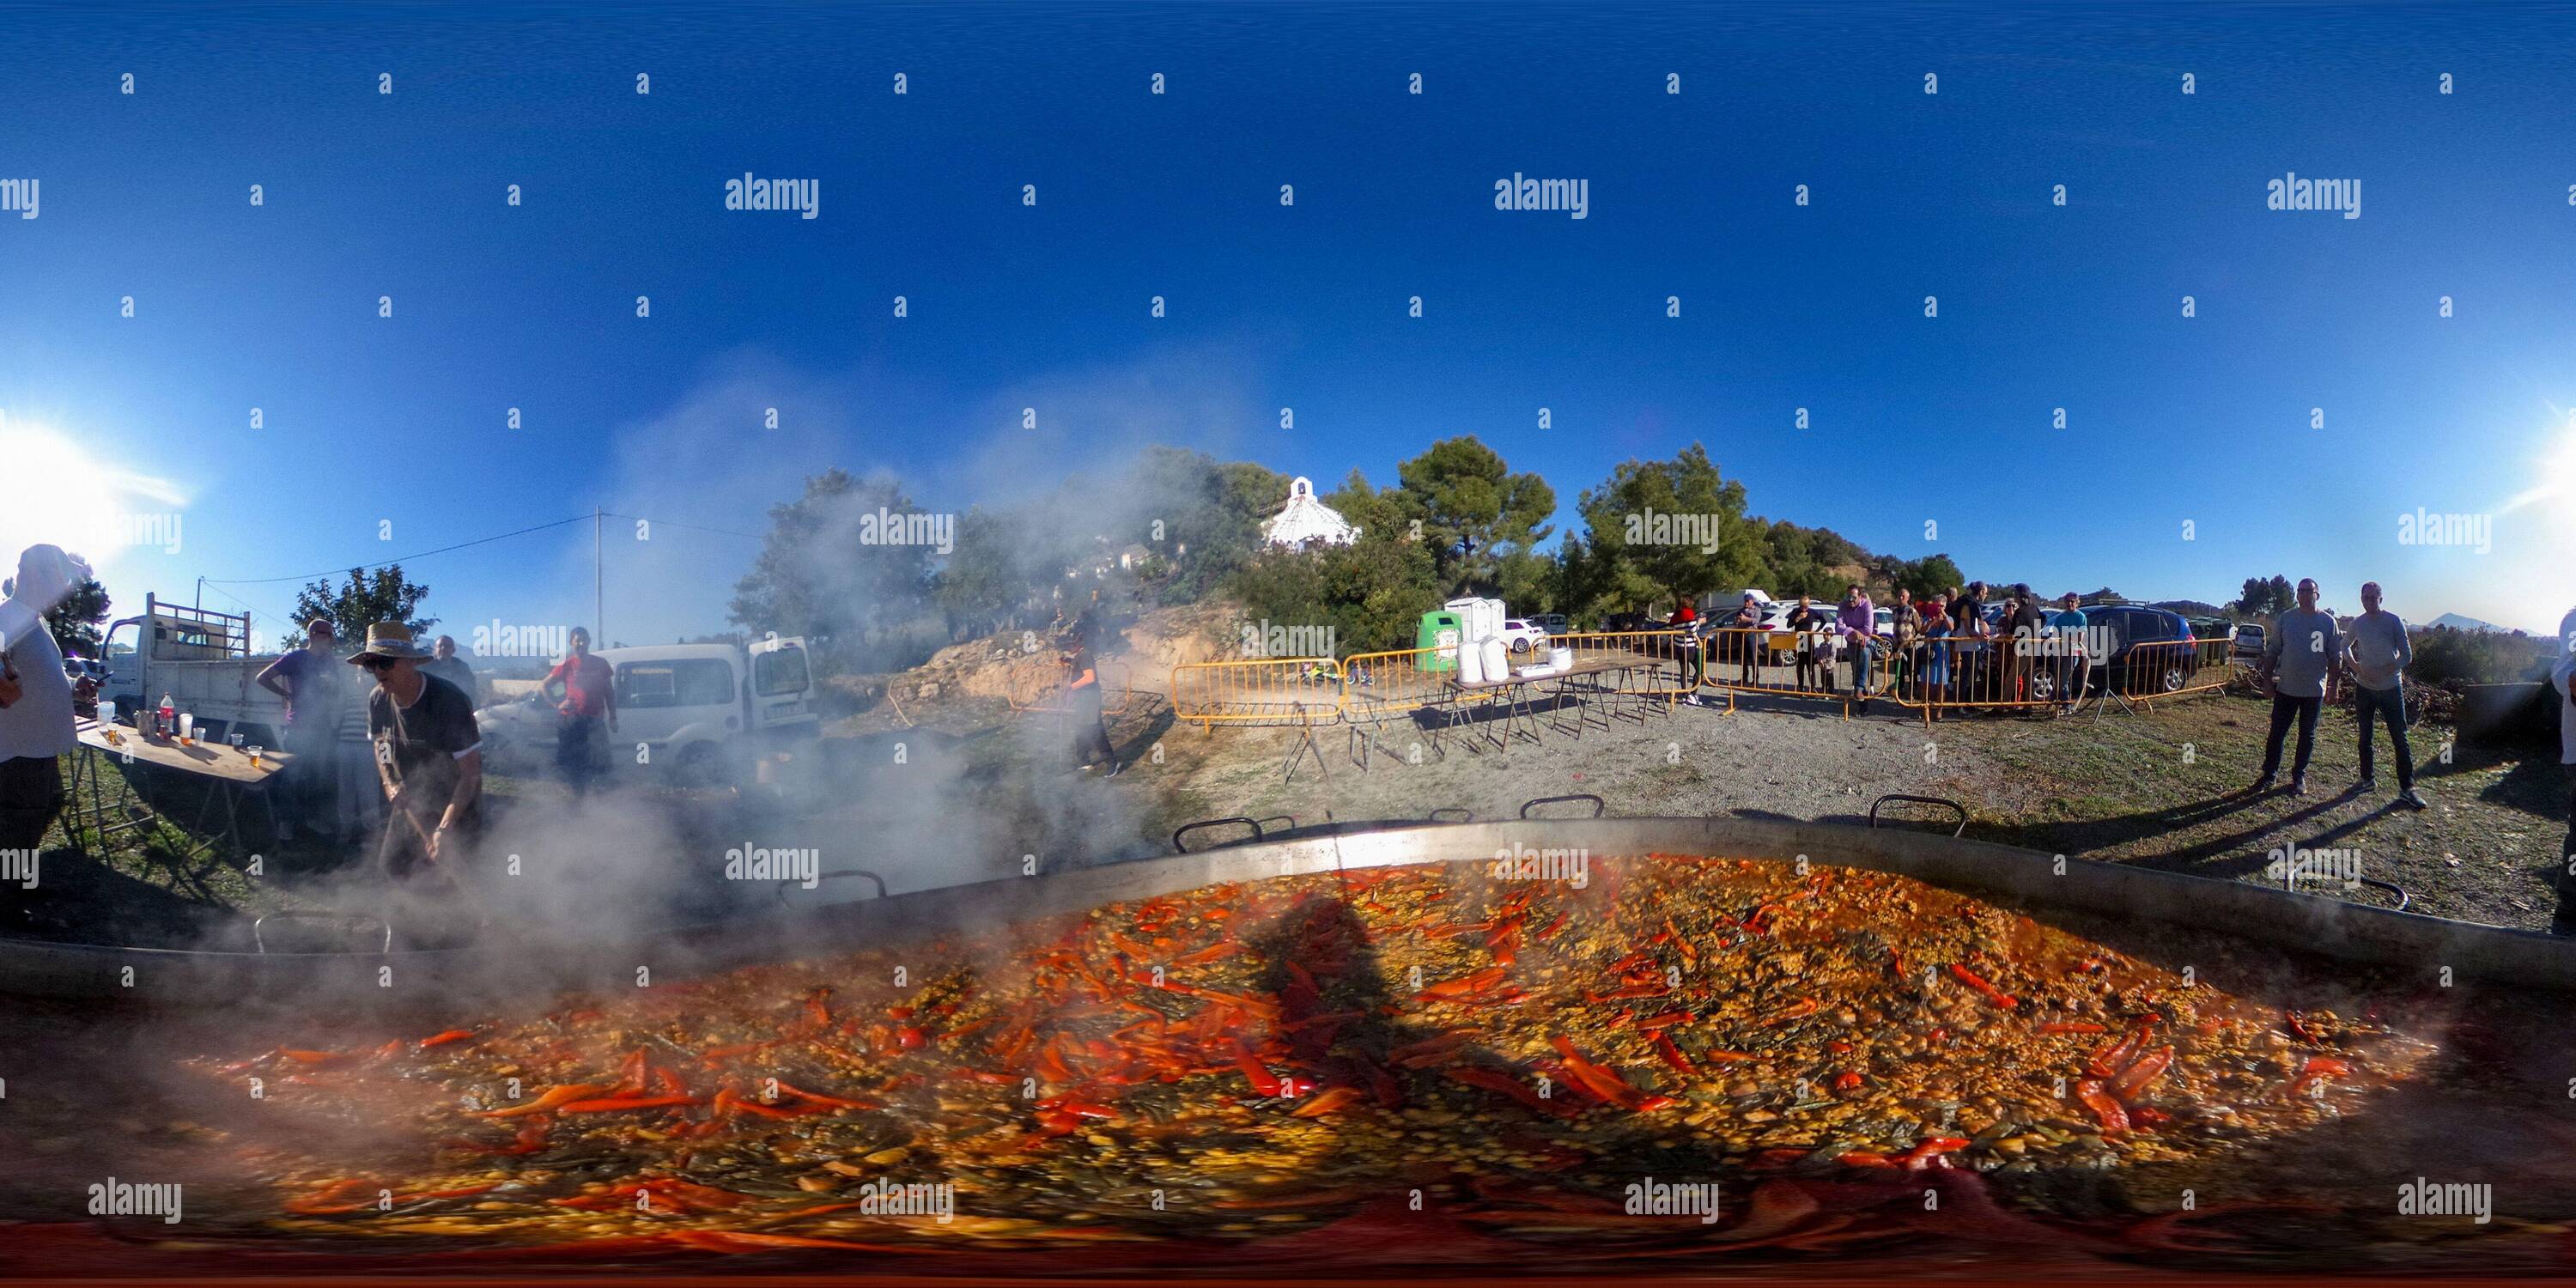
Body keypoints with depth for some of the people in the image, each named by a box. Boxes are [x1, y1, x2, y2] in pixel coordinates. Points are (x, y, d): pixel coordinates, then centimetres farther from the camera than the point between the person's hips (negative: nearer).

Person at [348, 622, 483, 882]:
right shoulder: (377, 700, -9)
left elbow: (470, 773, -27)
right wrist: (390, 785, -9)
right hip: (412, 800, 6)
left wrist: (444, 828, -34)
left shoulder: (448, 700, -29)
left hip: (455, 802, -6)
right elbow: (380, 747, 12)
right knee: (393, 864, 10)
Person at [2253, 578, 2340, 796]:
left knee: (2307, 736, 10)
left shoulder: (2328, 622, 0)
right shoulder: (2285, 618, 1)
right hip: (2286, 688, 0)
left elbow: (2335, 657, 3)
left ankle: (2299, 777, 20)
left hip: (2314, 690, 0)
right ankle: (2268, 777, 7)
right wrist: (2267, 678, 0)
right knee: (2276, 734, 1)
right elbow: (2272, 651, 5)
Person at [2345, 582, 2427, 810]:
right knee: (2365, 737, 12)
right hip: (2364, 688, 4)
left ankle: (2407, 789, -4)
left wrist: (2381, 672, -20)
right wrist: (2357, 667, 0)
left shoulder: (2394, 621, -10)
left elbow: (2406, 656, -10)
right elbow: (2345, 646, 18)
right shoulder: (2358, 623, 1)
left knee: (2400, 739, -5)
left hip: (2391, 688, -4)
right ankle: (2367, 778, 27)